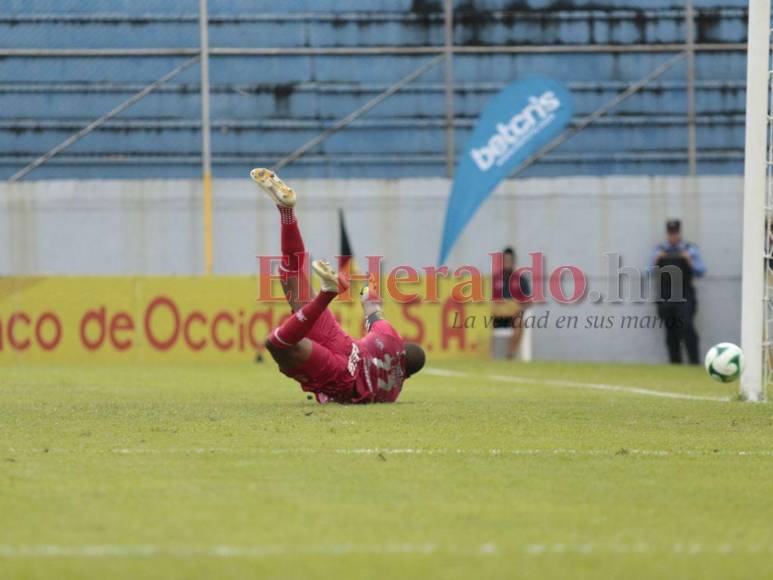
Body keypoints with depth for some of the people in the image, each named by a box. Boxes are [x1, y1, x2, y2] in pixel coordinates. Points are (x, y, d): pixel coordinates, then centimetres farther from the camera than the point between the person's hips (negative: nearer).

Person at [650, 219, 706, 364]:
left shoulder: (690, 250, 9)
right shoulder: (658, 250, 15)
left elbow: (700, 271, 5)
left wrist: (689, 260, -11)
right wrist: (655, 260, -7)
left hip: (684, 298, -2)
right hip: (665, 299, 2)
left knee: (687, 327, -17)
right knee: (671, 333, 2)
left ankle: (694, 362, -15)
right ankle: (675, 366, 7)